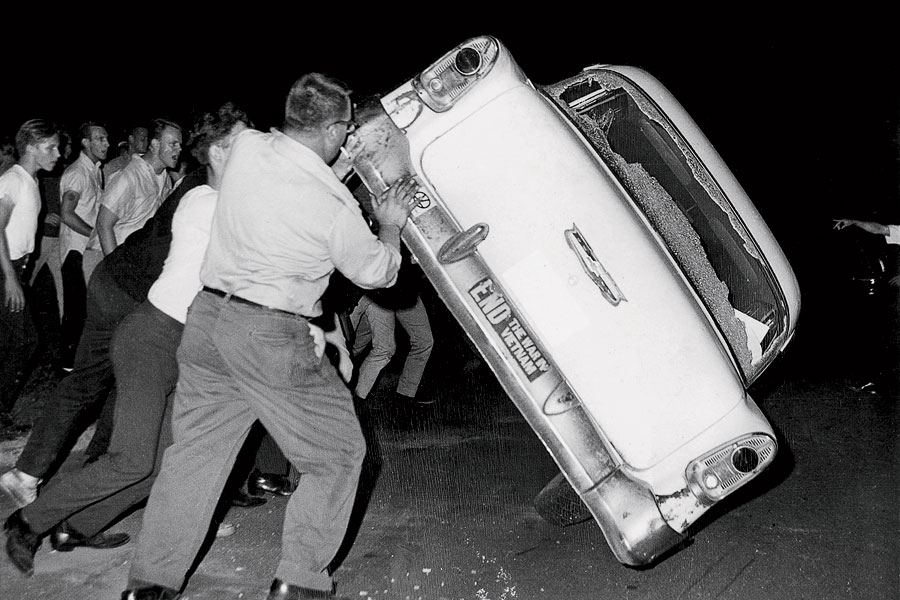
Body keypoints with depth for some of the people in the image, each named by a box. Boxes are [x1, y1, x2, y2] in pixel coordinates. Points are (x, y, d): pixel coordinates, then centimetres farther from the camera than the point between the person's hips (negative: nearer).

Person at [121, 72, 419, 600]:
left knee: (195, 452, 17)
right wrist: (390, 226, 19)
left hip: (207, 319, 6)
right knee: (337, 453, 12)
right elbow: (376, 272, 2)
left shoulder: (247, 147, -1)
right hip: (270, 338, -6)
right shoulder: (335, 206, -15)